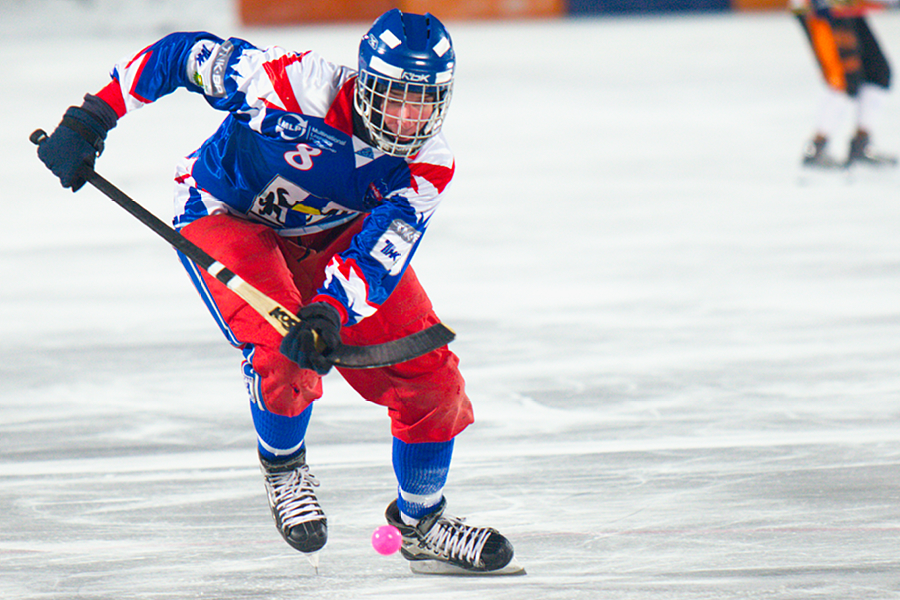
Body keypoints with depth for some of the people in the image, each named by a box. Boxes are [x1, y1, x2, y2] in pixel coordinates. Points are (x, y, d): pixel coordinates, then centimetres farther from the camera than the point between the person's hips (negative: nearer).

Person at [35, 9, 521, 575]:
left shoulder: (430, 163, -21)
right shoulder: (292, 85, -34)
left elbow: (380, 253, -32)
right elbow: (182, 54, -24)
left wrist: (329, 310, -50)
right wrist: (91, 118, -25)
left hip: (335, 234, 5)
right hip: (225, 213, -5)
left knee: (429, 376, -3)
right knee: (283, 350, -30)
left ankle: (422, 524, 19)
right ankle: (282, 467, 1)